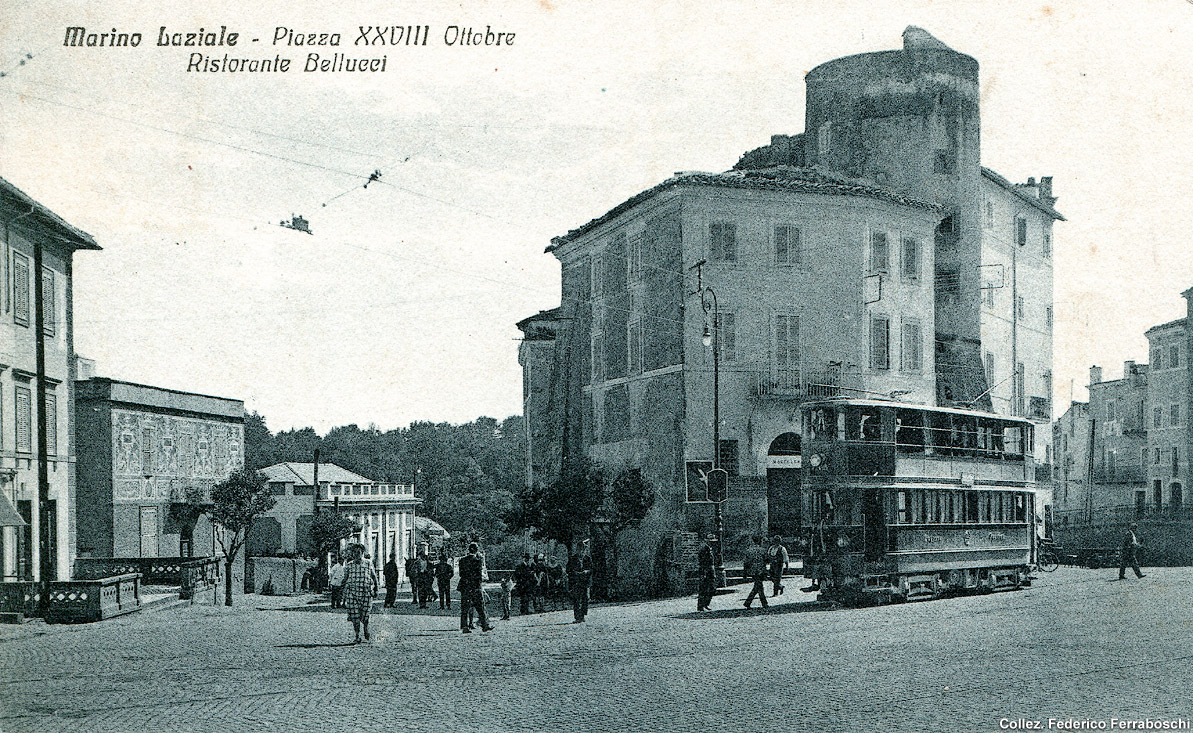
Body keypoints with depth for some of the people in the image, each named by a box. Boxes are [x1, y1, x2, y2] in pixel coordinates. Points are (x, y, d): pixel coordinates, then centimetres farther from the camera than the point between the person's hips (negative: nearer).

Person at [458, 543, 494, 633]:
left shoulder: (462, 560, 4)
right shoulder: (477, 560, -10)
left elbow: (461, 574, 7)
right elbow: (479, 575, -10)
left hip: (464, 587, 4)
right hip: (475, 586, -4)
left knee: (464, 608, 6)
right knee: (480, 607, 6)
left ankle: (464, 627, 3)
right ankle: (484, 626, 10)